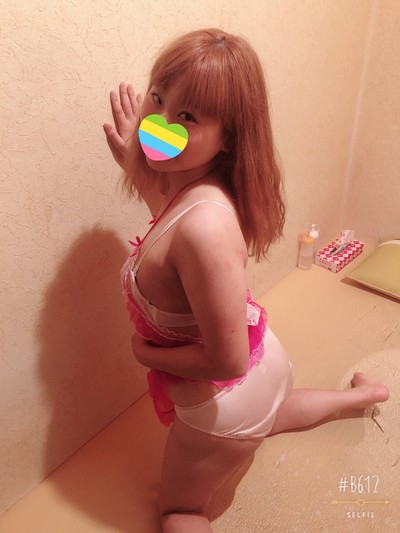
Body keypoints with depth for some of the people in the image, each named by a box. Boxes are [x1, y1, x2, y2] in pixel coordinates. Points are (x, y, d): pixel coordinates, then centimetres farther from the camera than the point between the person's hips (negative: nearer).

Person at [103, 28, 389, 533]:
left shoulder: (205, 226, -41)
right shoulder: (192, 179, -16)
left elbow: (227, 361, -33)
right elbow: (167, 209, 10)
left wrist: (147, 353, -18)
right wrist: (132, 161, -3)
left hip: (226, 398, -7)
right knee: (264, 416, 45)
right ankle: (360, 394, 63)